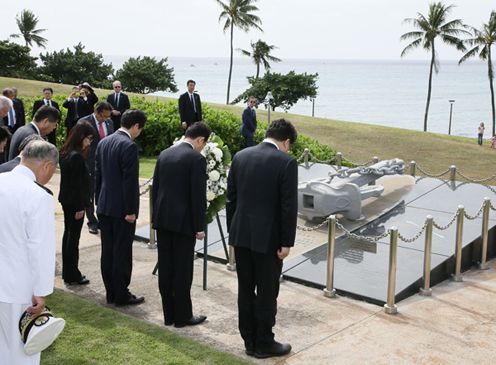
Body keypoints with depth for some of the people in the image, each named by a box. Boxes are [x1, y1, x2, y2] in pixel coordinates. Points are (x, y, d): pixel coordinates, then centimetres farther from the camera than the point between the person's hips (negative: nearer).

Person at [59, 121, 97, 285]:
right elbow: (77, 184, -19)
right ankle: (72, 275, 8)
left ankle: (67, 272, 25)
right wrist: (80, 207, -16)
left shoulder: (65, 153, 7)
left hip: (66, 200, 9)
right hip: (75, 202, -9)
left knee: (68, 234, 16)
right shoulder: (77, 157, -21)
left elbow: (68, 179, 11)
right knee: (74, 236, -1)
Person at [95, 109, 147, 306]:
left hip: (104, 207, 8)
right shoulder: (129, 146, -18)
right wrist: (131, 210, -15)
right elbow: (130, 181, -20)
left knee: (107, 251, 12)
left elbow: (98, 174, 14)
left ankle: (111, 292, 21)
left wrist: (99, 201, 20)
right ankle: (121, 295, 10)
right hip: (121, 209, -8)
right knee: (122, 253, 1)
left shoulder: (103, 142, 8)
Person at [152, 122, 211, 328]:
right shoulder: (196, 159, -13)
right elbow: (198, 196, -15)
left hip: (163, 220, 7)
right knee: (182, 270, 2)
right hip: (183, 222, -7)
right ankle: (182, 316, 12)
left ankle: (169, 314, 20)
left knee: (165, 269, 10)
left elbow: (155, 188, 12)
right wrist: (199, 227, -8)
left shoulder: (164, 154, 8)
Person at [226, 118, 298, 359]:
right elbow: (289, 206, -13)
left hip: (241, 235, 5)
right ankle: (264, 344, 17)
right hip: (268, 238, -5)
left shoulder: (240, 156, 5)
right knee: (267, 292, 7)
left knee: (246, 290, 13)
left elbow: (231, 198, 8)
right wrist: (286, 243, -7)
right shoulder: (286, 162, -12)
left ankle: (250, 340, 24)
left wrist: (232, 232, 15)